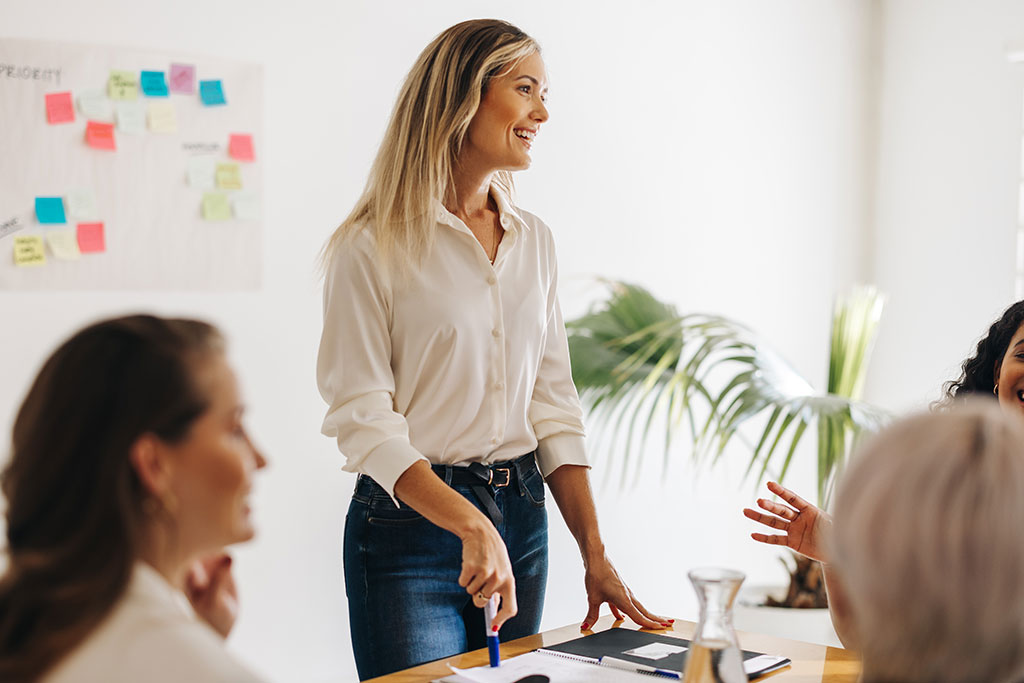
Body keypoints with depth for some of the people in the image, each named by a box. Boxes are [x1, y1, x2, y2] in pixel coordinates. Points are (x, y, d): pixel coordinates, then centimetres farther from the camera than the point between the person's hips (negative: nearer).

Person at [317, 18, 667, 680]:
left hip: (521, 515, 6)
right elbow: (363, 420, -15)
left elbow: (554, 406, 7)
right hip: (411, 520, -6)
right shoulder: (373, 247, -11)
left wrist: (596, 557, 1)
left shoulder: (534, 240, 8)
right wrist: (471, 526, -25)